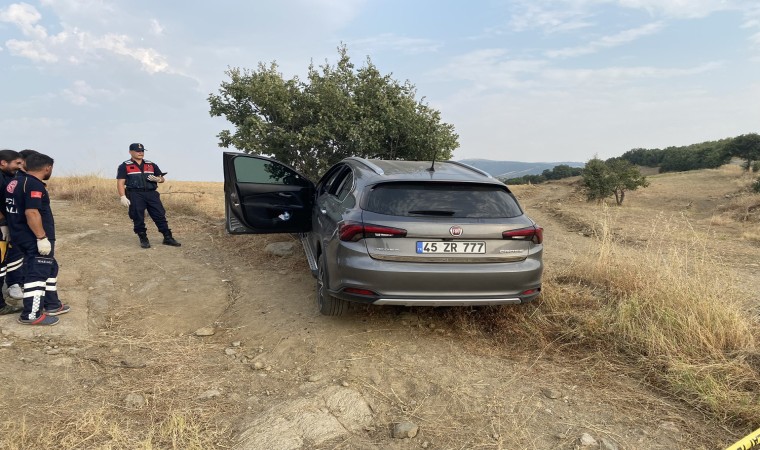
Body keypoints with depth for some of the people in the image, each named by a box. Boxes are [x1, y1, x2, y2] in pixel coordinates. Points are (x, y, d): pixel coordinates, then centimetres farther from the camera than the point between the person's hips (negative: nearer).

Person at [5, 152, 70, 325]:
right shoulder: (34, 184, -19)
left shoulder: (16, 181, 12)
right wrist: (42, 238, -25)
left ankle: (52, 305, 27)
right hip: (34, 239, -10)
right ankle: (31, 315, 3)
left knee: (49, 269, 19)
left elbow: (17, 209, 18)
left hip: (23, 236, 10)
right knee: (37, 273, -3)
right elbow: (31, 213, -27)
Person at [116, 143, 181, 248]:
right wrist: (123, 197, -11)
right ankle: (143, 239, 11)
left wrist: (157, 179, -5)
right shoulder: (124, 166, 7)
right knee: (138, 218, -2)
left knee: (160, 216, -2)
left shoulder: (152, 165, 17)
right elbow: (120, 183, 1)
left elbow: (162, 178, 20)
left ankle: (168, 238, 3)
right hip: (135, 194, -2)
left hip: (151, 193, 3)